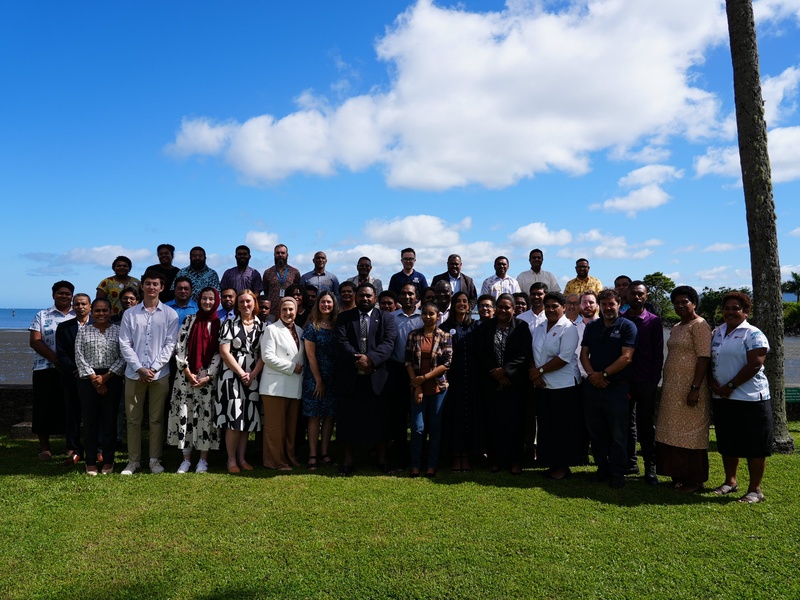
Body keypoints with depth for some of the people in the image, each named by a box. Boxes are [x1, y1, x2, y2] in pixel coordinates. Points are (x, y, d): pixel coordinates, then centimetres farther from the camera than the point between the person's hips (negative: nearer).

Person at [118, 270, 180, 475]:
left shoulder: (170, 314, 4)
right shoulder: (130, 314, 6)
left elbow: (170, 345, -1)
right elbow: (125, 344, 1)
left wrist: (154, 368, -9)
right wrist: (139, 368, -9)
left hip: (160, 374, -1)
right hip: (134, 374, 1)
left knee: (157, 419, 5)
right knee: (133, 419, 6)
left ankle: (155, 460, 15)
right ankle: (133, 460, 17)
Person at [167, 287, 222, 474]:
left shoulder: (220, 324, 4)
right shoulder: (189, 320, 7)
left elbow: (219, 352, -2)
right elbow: (179, 347, 1)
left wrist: (208, 376, -10)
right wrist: (187, 372, -8)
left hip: (208, 378, -1)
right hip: (186, 376, 2)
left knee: (206, 416, 0)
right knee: (183, 415, 1)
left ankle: (203, 459, 10)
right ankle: (186, 459, 11)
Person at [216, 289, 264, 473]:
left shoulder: (262, 326, 9)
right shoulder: (229, 324, 2)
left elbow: (264, 354, 5)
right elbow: (224, 352, -6)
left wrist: (252, 374, -8)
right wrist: (241, 373, -11)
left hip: (253, 379, 3)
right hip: (232, 377, -3)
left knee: (248, 419, 5)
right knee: (234, 419, -8)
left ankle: (241, 458, 15)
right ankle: (231, 460, 3)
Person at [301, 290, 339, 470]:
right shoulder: (312, 327, -4)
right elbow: (310, 355, -8)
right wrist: (319, 381, -11)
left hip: (333, 378, 4)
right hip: (315, 378, -4)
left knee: (329, 415, 7)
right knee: (315, 416, -1)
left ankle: (325, 452, 15)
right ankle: (312, 455, 4)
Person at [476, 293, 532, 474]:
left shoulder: (522, 327, 1)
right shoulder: (485, 327, 7)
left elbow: (524, 354, -6)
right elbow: (481, 354, 2)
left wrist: (505, 370, -13)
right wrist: (495, 373, -9)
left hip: (514, 383, -1)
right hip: (492, 383, 2)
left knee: (513, 422, 2)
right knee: (494, 422, 4)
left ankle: (514, 460, 12)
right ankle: (496, 459, 14)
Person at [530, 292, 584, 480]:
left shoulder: (568, 329, -10)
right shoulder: (539, 328, 12)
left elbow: (564, 358, -18)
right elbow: (533, 352, 12)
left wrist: (539, 371, -13)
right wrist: (533, 372, -6)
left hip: (563, 386, -7)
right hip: (542, 385, 7)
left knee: (563, 428, 2)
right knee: (546, 427, 11)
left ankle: (563, 466, 15)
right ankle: (552, 462, 23)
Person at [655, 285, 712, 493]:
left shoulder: (699, 325, -9)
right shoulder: (676, 328, 17)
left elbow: (704, 358, -17)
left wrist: (695, 388, -23)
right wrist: (665, 387, 16)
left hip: (690, 389, -8)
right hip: (672, 389, 8)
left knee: (690, 434, -1)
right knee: (674, 434, 11)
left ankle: (694, 481, 10)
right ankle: (679, 476, 21)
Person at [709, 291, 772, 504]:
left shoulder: (753, 334, -8)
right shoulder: (716, 333, 12)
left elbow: (755, 365, -17)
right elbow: (709, 361, 14)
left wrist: (730, 386, -16)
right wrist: (713, 383, -3)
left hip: (750, 399, -6)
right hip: (721, 399, 7)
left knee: (754, 446, 1)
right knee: (728, 443, 15)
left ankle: (755, 490, 10)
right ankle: (730, 481, 29)